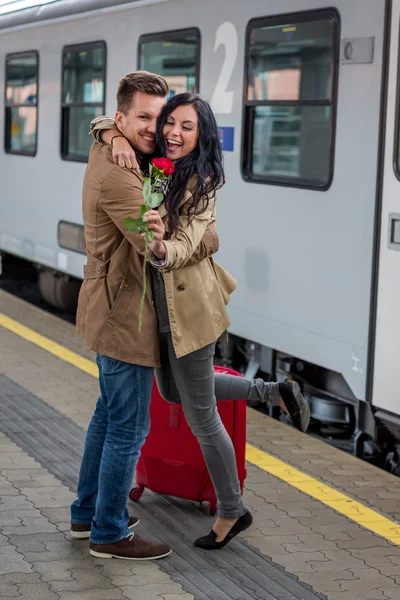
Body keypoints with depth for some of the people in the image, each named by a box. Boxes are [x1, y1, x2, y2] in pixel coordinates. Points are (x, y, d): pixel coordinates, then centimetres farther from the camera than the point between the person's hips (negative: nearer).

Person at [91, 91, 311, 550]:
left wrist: (161, 247, -53)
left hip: (186, 308, -9)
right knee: (174, 392, 28)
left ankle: (232, 512, 22)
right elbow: (103, 123, 6)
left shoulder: (200, 184, -19)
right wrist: (117, 138, -18)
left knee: (201, 418, 4)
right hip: (157, 305, 9)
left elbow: (184, 248, -30)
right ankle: (273, 393, 36)